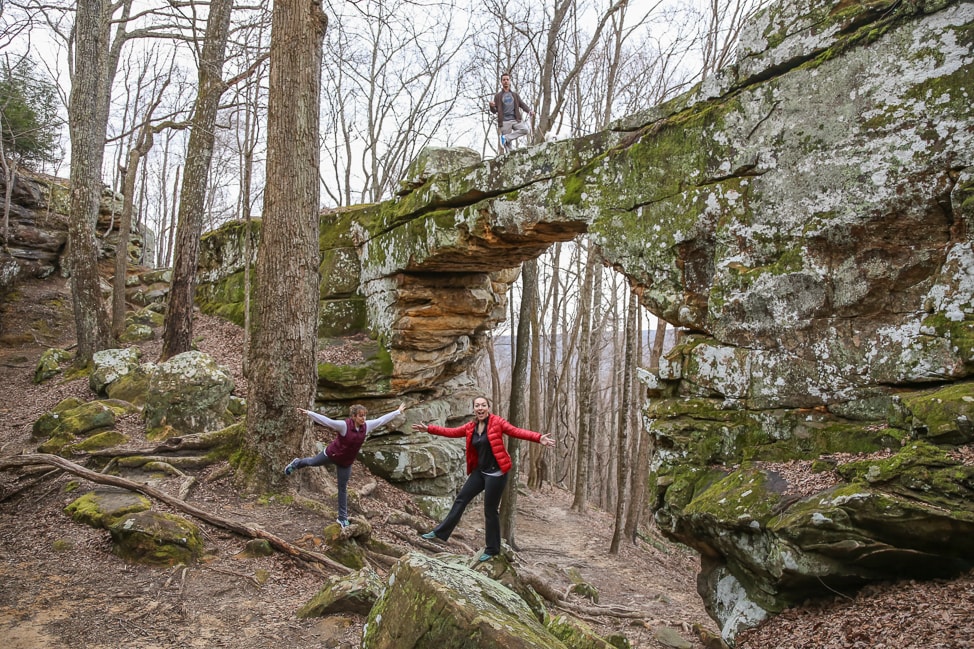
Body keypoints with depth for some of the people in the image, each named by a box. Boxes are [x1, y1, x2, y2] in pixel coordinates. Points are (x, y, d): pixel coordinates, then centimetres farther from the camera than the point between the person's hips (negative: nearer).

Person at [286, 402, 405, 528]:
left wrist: (398, 412, -1)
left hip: (346, 462, 3)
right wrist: (309, 413, -46)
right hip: (332, 454, -3)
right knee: (313, 462, 27)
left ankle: (342, 518, 23)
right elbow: (326, 420, -38)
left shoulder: (366, 426, -17)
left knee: (343, 489, 12)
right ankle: (297, 463, 62)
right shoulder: (344, 425, -32)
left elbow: (382, 420, -7)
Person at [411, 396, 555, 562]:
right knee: (461, 499, 13)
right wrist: (429, 429, 10)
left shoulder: (496, 422, -12)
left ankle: (492, 549, 21)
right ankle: (440, 532, 26)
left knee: (490, 510, 3)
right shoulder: (470, 427, 4)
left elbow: (517, 431, -21)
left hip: (496, 473, -6)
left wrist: (539, 438, -34)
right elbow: (451, 432, 11)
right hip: (479, 471, 6)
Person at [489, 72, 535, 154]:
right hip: (504, 122, -2)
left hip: (515, 120, 2)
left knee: (526, 129, -25)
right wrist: (492, 106, -17)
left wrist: (529, 110, -8)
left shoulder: (515, 95, 21)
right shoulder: (498, 96, 13)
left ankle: (506, 138, -17)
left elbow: (522, 104, 14)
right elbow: (494, 111, 8)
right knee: (507, 144, -10)